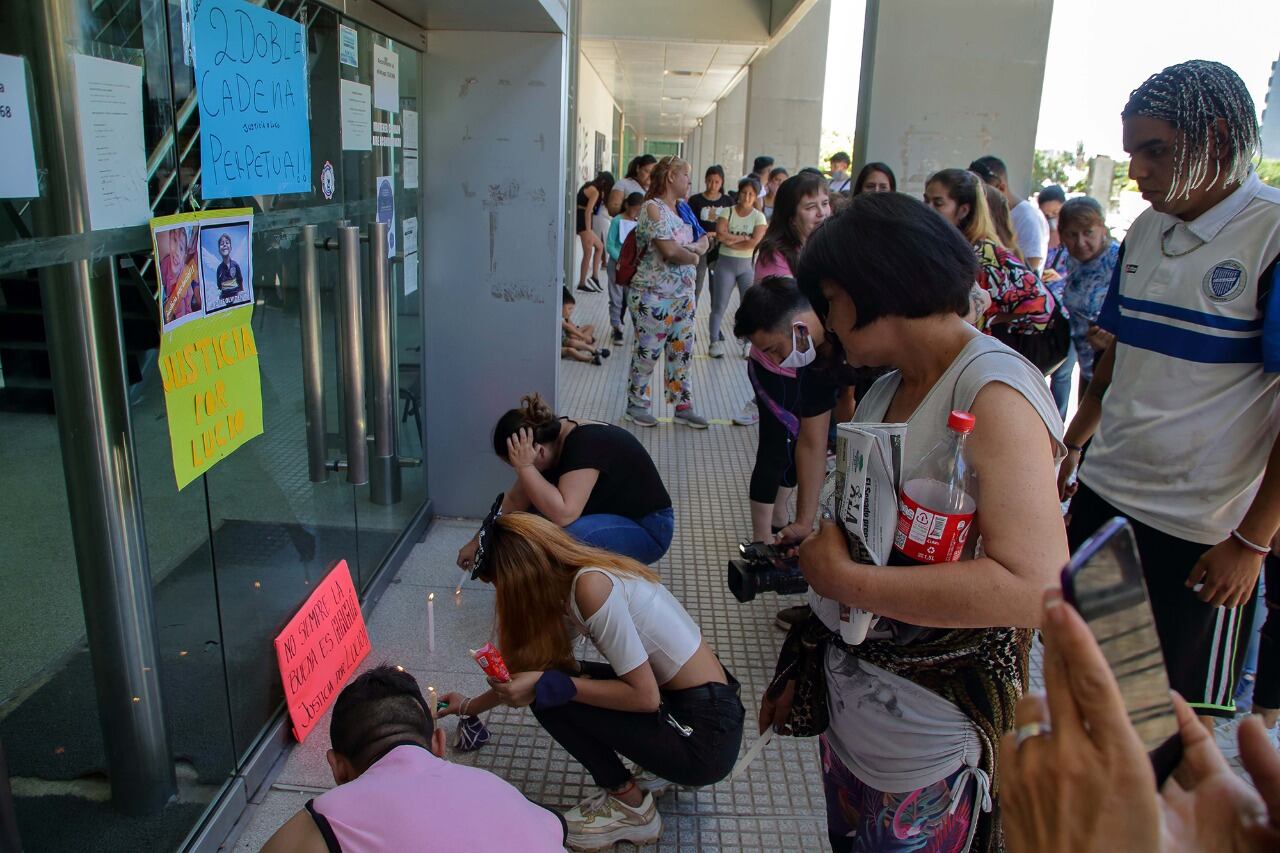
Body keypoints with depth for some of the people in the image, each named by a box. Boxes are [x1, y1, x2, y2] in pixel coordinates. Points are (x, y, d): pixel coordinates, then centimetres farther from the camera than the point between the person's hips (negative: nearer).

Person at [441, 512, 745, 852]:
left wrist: (547, 685, -16)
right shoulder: (572, 582, 5)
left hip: (705, 735, -9)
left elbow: (645, 696, -20)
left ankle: (631, 808, 6)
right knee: (552, 674, 11)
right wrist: (471, 706, 32)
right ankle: (658, 770, 16)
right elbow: (529, 670, 20)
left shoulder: (591, 585, -21)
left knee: (550, 693, -10)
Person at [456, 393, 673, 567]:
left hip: (647, 528, -8)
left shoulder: (585, 444, -30)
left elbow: (563, 514, -40)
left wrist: (524, 466, -34)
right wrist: (478, 541, 8)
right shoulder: (550, 437, -6)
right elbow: (515, 500, 4)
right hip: (608, 514, 9)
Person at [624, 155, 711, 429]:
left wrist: (695, 247, -10)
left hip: (683, 296, 8)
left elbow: (704, 240, 13)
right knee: (647, 353, 3)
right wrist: (693, 257, -4)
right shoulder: (653, 207, -13)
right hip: (654, 296, -8)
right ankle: (636, 405, 18)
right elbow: (669, 251, -22)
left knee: (682, 352, 12)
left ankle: (683, 406, 22)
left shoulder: (681, 210, 14)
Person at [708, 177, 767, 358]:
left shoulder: (759, 217, 0)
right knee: (719, 305, 2)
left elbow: (754, 242, -14)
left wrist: (731, 241, -13)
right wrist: (743, 237, -15)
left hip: (748, 265, 0)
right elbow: (720, 235, -14)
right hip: (726, 263, 0)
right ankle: (715, 342, 8)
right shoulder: (727, 211, 1)